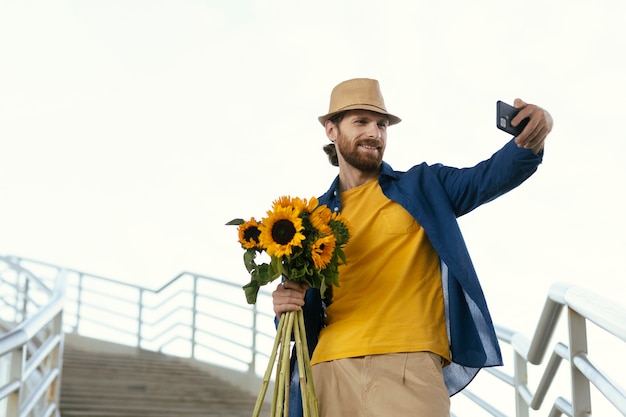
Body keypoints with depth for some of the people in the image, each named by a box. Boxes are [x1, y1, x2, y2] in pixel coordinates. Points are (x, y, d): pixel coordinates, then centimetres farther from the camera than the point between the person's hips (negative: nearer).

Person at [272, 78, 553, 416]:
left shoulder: (425, 186, 11)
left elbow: (488, 177, -5)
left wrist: (529, 143, -24)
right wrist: (288, 303, -4)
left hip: (408, 363, -2)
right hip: (331, 366, 2)